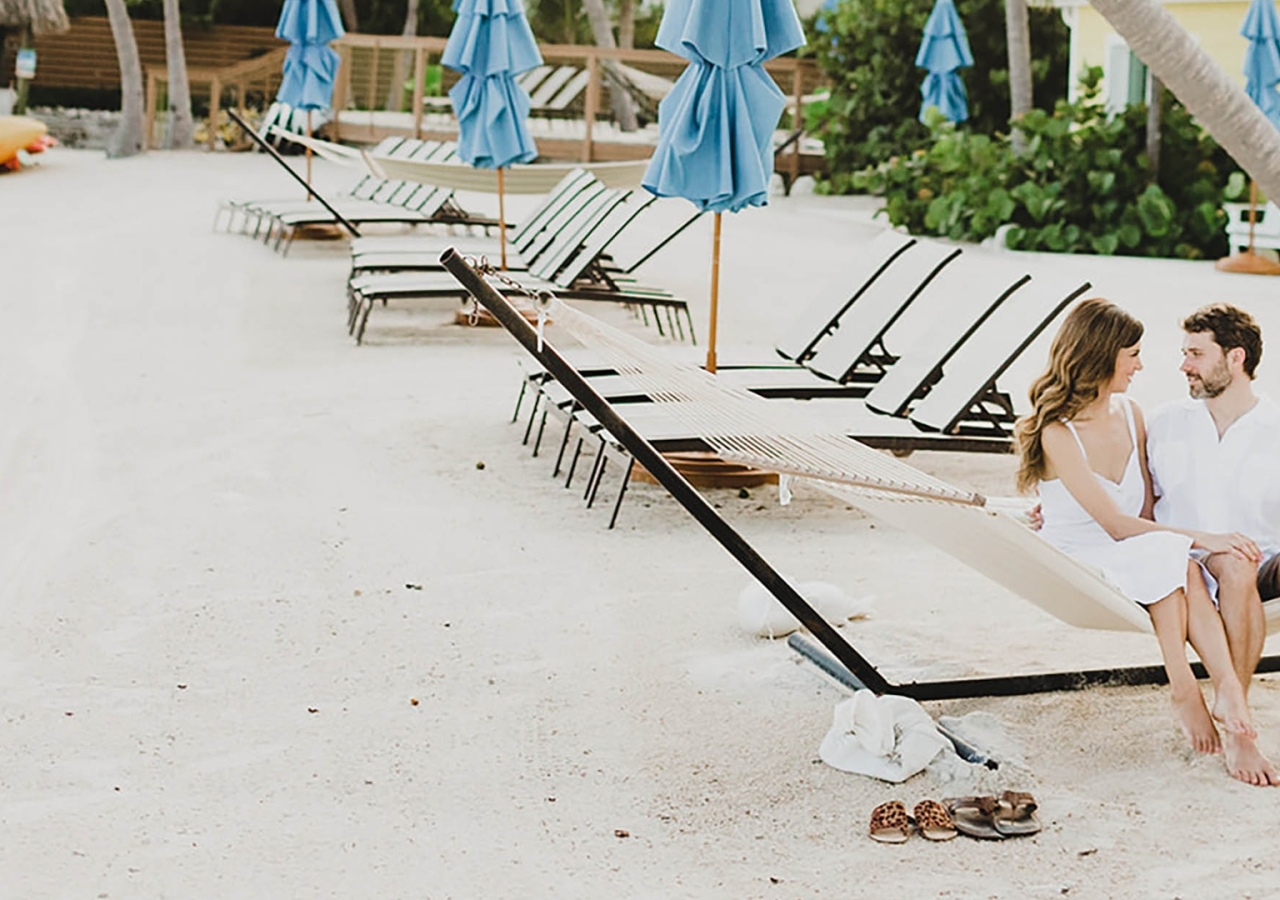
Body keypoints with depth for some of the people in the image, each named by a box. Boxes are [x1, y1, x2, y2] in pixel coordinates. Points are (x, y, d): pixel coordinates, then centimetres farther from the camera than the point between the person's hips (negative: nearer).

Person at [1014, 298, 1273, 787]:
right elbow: (1117, 525, -21)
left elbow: (1146, 510, 8)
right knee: (1174, 556, -33)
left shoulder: (1129, 414, 7)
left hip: (1135, 560, 5)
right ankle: (1230, 699, -31)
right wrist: (1203, 539, -27)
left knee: (1176, 564, -31)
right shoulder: (1057, 434, -15)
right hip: (1076, 564, -5)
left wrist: (1170, 546, -13)